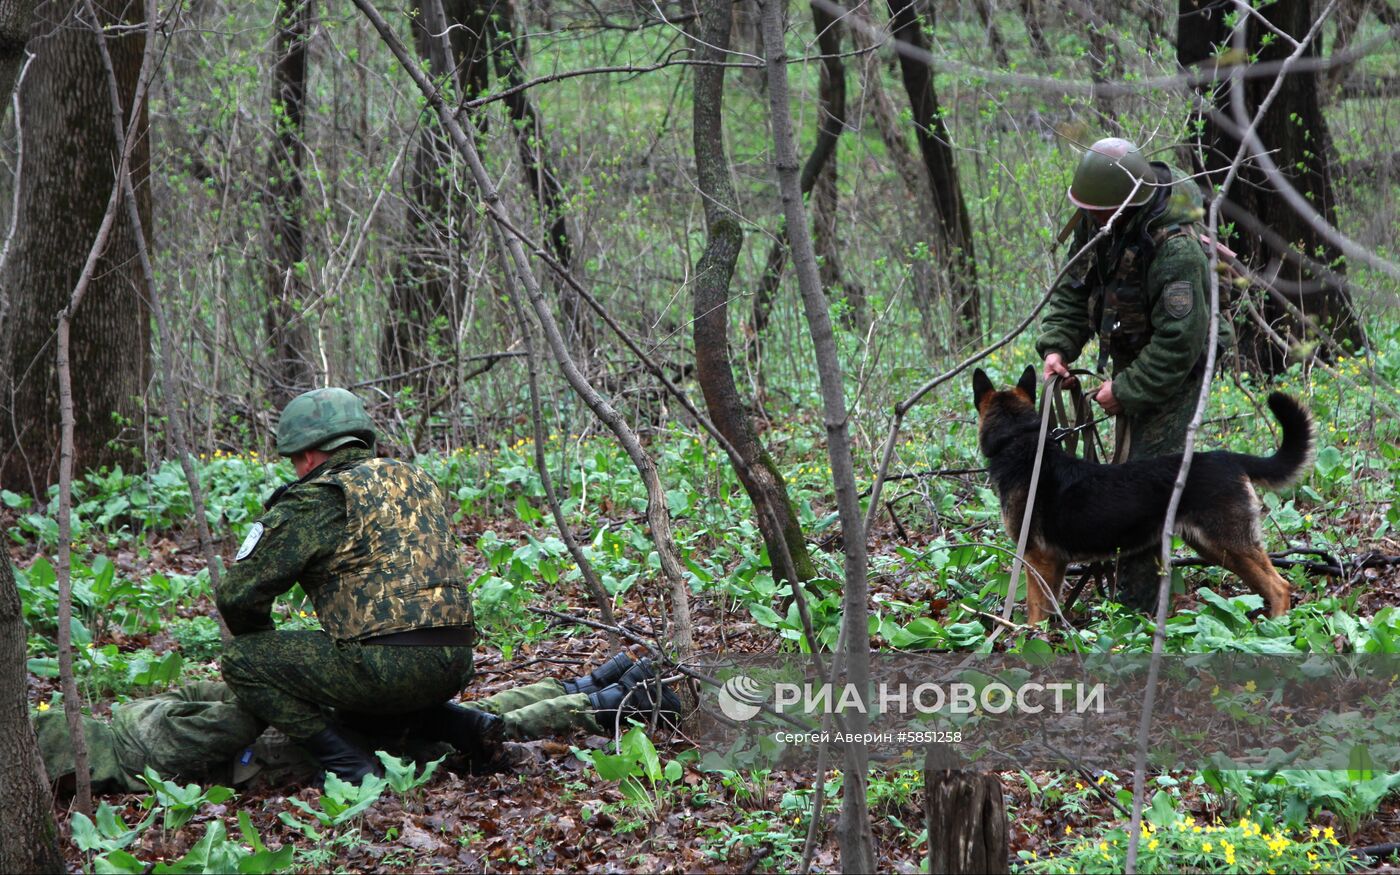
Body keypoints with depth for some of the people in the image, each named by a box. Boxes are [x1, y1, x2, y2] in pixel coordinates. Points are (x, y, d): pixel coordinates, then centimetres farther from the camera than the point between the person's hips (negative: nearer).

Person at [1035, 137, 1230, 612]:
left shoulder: (1175, 250, -32)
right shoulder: (1097, 223, -6)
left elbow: (1179, 341, -28)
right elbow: (1073, 288, 7)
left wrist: (1125, 390, -24)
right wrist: (1057, 345, -8)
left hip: (1175, 371, -9)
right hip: (1131, 359, 9)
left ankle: (1138, 603, -12)